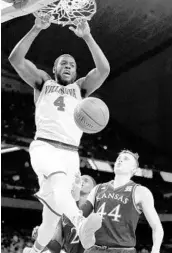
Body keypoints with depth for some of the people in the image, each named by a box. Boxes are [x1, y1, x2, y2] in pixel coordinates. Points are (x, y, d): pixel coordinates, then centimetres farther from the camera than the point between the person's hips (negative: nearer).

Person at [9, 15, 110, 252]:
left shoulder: (80, 87, 23)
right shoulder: (43, 82, 20)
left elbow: (104, 69, 5)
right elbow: (15, 59, 7)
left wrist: (87, 37, 0)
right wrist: (36, 30, -1)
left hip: (70, 153, 3)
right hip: (44, 146, -3)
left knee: (53, 212, 2)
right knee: (58, 179, -37)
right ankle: (80, 223, -61)